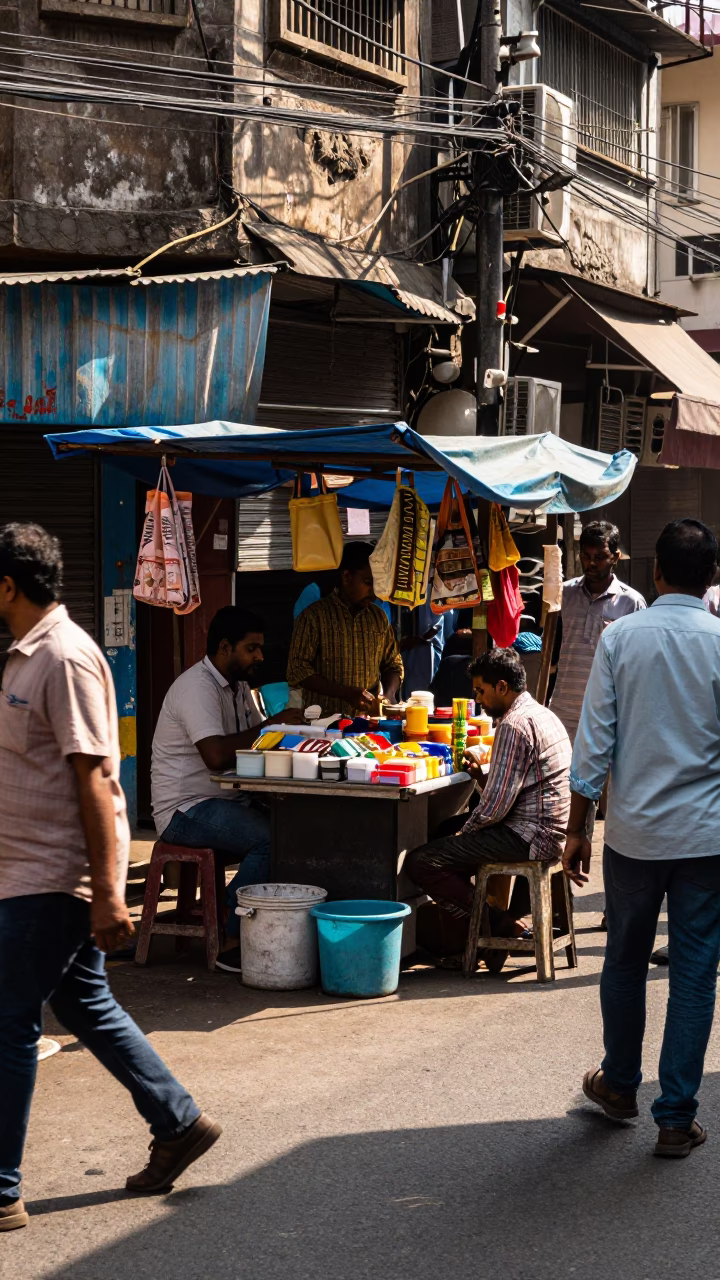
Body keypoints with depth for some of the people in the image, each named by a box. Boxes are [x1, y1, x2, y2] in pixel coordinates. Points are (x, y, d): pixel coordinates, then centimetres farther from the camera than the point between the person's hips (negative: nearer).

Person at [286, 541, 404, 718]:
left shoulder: (379, 617, 13)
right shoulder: (313, 617, -2)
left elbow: (393, 664, 22)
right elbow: (297, 670, -7)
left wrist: (389, 695, 1)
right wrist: (347, 693, -16)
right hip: (325, 721, -4)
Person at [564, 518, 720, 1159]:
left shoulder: (620, 637, -6)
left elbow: (594, 743, -4)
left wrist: (577, 828, 4)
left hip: (634, 832, 1)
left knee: (625, 962, 18)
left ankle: (620, 1085, 34)